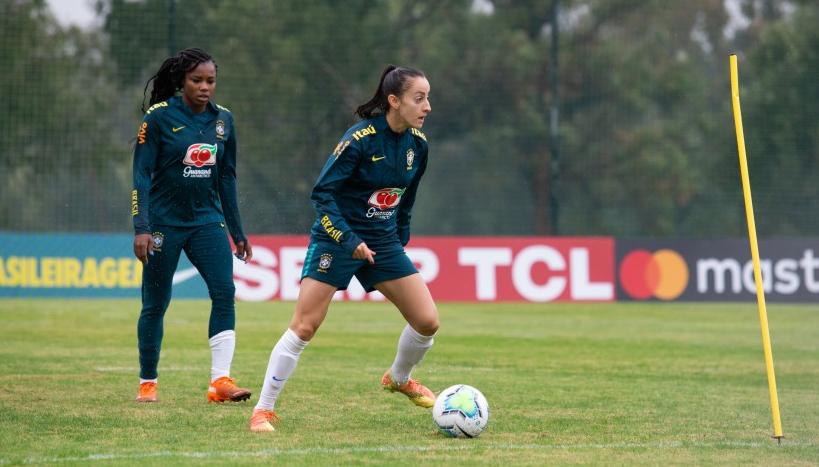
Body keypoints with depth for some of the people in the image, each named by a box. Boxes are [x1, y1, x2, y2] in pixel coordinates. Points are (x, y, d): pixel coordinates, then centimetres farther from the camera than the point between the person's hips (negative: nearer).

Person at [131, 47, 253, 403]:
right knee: (155, 303, 4)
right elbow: (141, 173, -10)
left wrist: (237, 232, 15)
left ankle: (220, 380, -18)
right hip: (164, 222, -3)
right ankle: (147, 383, 20)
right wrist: (141, 228, -18)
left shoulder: (223, 119, 6)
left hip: (206, 220, 3)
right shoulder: (159, 117, -8)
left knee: (224, 291, -15)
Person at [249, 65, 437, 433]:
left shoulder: (417, 143, 0)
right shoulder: (360, 138, -19)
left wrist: (400, 238, 17)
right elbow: (322, 193, -18)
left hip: (383, 243, 6)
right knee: (303, 327, -11)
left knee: (427, 322, 0)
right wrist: (349, 242, -21)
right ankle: (263, 410, -2)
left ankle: (399, 379, 30)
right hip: (338, 239, -6)